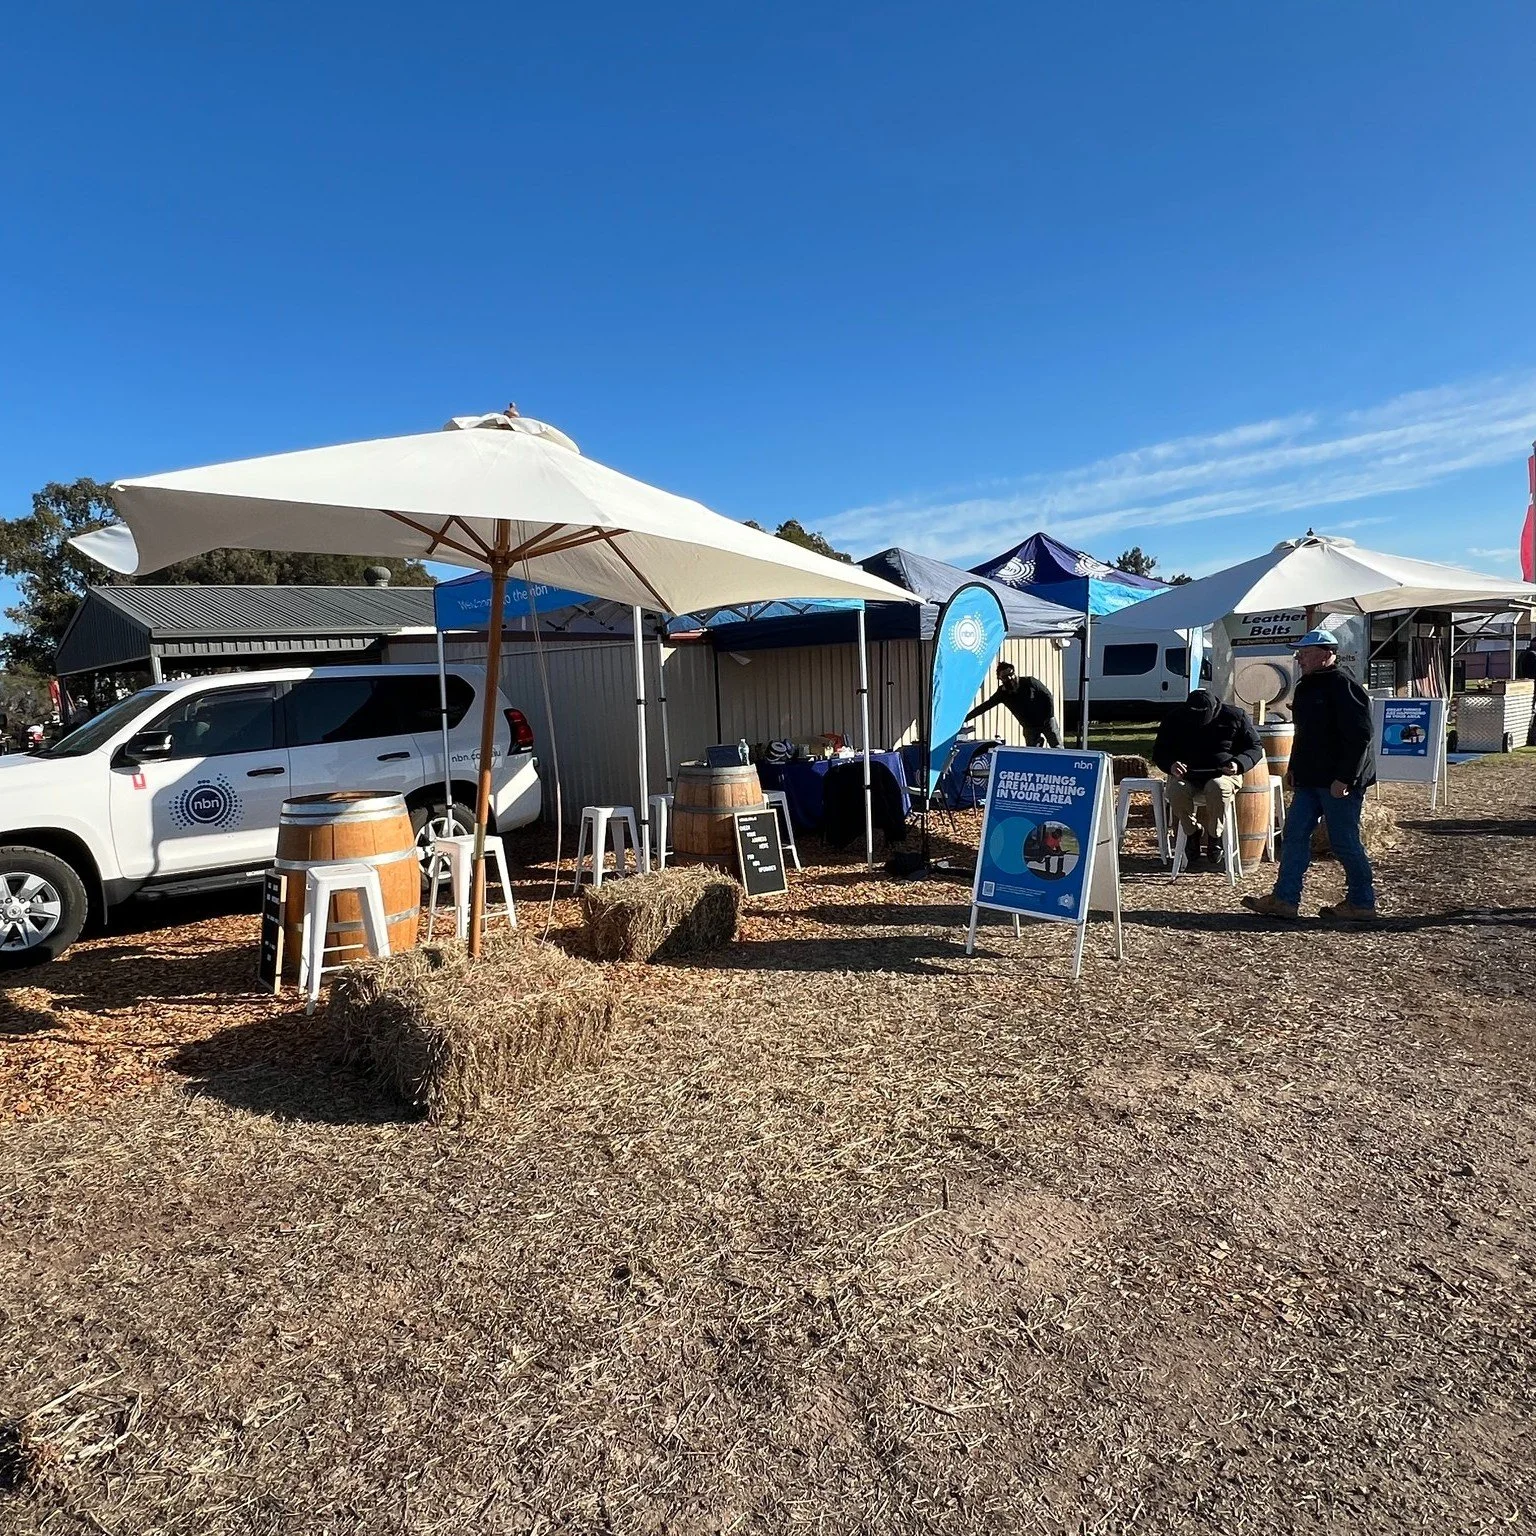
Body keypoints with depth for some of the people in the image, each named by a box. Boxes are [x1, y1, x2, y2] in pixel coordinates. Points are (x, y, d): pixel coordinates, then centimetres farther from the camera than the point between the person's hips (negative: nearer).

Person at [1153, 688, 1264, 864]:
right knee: (1176, 790, -35)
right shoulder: (1175, 717, -1)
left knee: (1217, 788, -38)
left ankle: (1214, 835, -11)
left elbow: (1256, 747, 5)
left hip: (1223, 773, -1)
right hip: (1187, 774, 1)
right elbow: (1159, 750, 7)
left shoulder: (1235, 716, -3)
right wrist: (1171, 765, -17)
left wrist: (1239, 764, -16)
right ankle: (1192, 832, -7)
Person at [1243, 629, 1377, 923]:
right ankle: (1285, 899, 11)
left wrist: (1344, 778, -23)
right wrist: (1295, 770, 20)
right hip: (1310, 780, 10)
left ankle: (1362, 904, 15)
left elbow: (1359, 736, -21)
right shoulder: (1306, 686, 15)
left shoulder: (1343, 686, -15)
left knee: (1344, 843, 0)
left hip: (1339, 783, -9)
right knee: (1294, 836, 7)